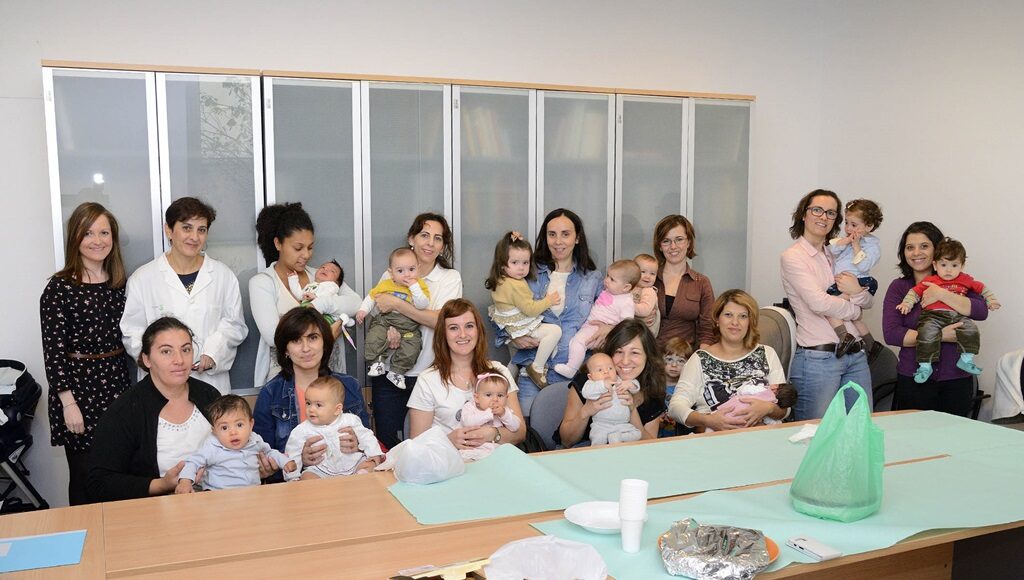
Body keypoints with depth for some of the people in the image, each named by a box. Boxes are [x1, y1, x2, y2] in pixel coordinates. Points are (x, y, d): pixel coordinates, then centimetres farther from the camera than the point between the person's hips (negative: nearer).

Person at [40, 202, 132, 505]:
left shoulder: (119, 283, 7)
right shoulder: (59, 288, -9)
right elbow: (53, 350, -10)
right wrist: (68, 403, -13)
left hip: (116, 384, 5)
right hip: (78, 388, -5)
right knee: (85, 476, 4)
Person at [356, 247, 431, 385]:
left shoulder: (419, 286, 0)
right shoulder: (385, 284, 5)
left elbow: (423, 305, -14)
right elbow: (371, 296, 17)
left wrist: (414, 287, -20)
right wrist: (363, 310, 5)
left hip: (409, 326, -1)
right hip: (384, 321, 1)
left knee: (411, 348, -21)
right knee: (373, 339, -23)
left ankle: (397, 371, -1)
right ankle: (376, 362, 1)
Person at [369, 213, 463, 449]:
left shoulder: (450, 278, 2)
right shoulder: (390, 275, 8)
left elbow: (442, 320, -13)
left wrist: (395, 304, -16)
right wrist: (386, 327, -14)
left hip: (429, 374, -2)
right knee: (386, 441, 5)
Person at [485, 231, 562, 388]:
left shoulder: (499, 281, 2)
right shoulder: (517, 286, -27)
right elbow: (530, 309, -24)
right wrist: (549, 301, -12)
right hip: (520, 329, -10)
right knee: (555, 331, -20)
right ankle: (537, 367, -15)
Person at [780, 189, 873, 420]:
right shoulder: (793, 256, -5)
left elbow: (868, 302, 16)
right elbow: (819, 303, -17)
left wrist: (856, 291, -7)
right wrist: (853, 309, 1)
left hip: (855, 355, 7)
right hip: (818, 357, -7)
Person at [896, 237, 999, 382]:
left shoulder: (965, 280, 19)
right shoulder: (929, 281, 10)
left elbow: (981, 288, 29)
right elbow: (915, 291, 11)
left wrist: (991, 300, 23)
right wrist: (907, 303, -2)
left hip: (958, 317, 3)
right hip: (933, 316, -3)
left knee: (971, 330, -22)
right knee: (927, 334, -29)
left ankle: (966, 359, -2)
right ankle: (925, 366, -14)